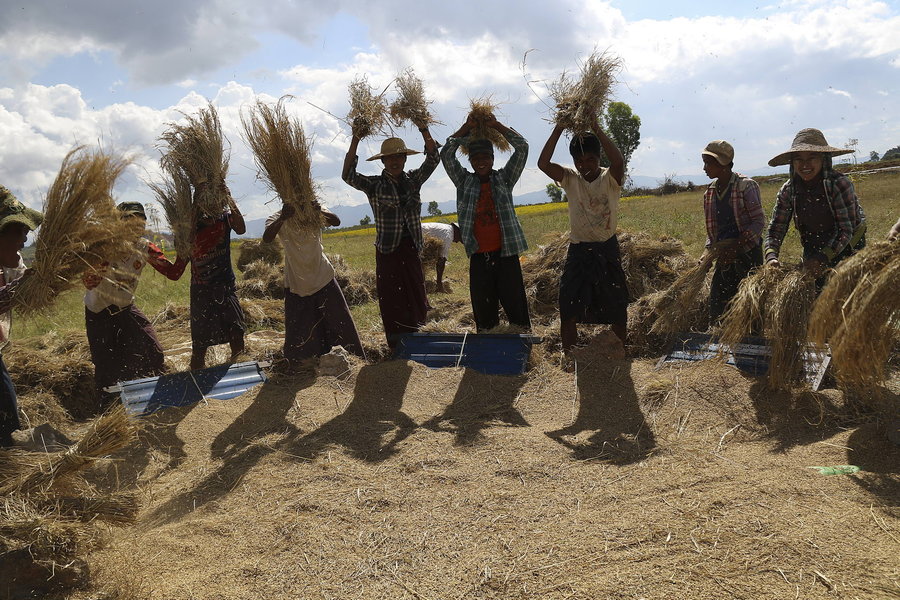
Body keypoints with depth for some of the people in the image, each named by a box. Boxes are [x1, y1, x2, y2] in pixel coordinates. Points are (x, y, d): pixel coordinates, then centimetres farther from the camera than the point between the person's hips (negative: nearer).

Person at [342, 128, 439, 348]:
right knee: (392, 298, 3)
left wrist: (424, 131, -13)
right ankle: (396, 347, 13)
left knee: (415, 297, 10)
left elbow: (432, 159, -1)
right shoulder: (374, 185, -3)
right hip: (388, 250, -4)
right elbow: (348, 175, -17)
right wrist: (355, 140, -22)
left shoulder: (413, 180, 6)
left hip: (411, 249, 4)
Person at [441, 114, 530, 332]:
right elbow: (446, 153, 1)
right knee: (483, 313, 9)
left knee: (516, 306, 2)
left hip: (506, 254, -1)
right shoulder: (465, 182, 8)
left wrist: (496, 125, 0)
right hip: (479, 257, 1)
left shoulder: (504, 179, 6)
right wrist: (467, 127, 2)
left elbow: (522, 147, 0)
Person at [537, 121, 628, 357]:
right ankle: (567, 354, 17)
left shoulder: (610, 179, -6)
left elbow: (618, 161, -31)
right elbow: (543, 164, -16)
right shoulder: (570, 179, 0)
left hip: (608, 250, -1)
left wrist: (596, 129, -27)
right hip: (578, 251, 1)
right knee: (568, 309, 2)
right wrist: (558, 128, -20)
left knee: (617, 309, 7)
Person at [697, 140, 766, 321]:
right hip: (724, 259, 6)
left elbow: (759, 222, -11)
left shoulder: (746, 186, -8)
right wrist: (709, 253, 1)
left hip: (747, 255, -6)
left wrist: (738, 245, -22)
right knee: (716, 313, 5)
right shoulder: (710, 193, 11)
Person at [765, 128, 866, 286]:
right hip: (813, 252, 3)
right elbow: (775, 229, -11)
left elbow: (846, 230, -24)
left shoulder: (840, 183, -23)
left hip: (847, 248, -3)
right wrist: (771, 256, -30)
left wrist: (823, 258, -36)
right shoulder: (788, 190, -12)